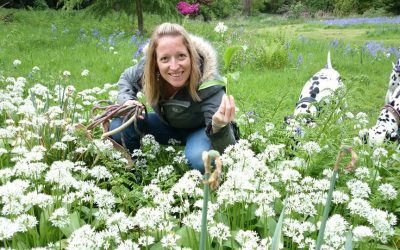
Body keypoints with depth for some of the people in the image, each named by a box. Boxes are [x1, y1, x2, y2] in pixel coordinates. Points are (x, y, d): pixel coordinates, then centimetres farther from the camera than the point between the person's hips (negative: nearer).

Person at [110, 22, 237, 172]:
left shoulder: (208, 85, -36)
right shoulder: (146, 68, -24)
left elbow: (226, 151, -38)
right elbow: (126, 79, 4)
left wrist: (219, 127, -60)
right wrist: (127, 100, -17)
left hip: (203, 129, -4)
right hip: (168, 125, 4)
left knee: (199, 159, -37)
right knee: (118, 127, -17)